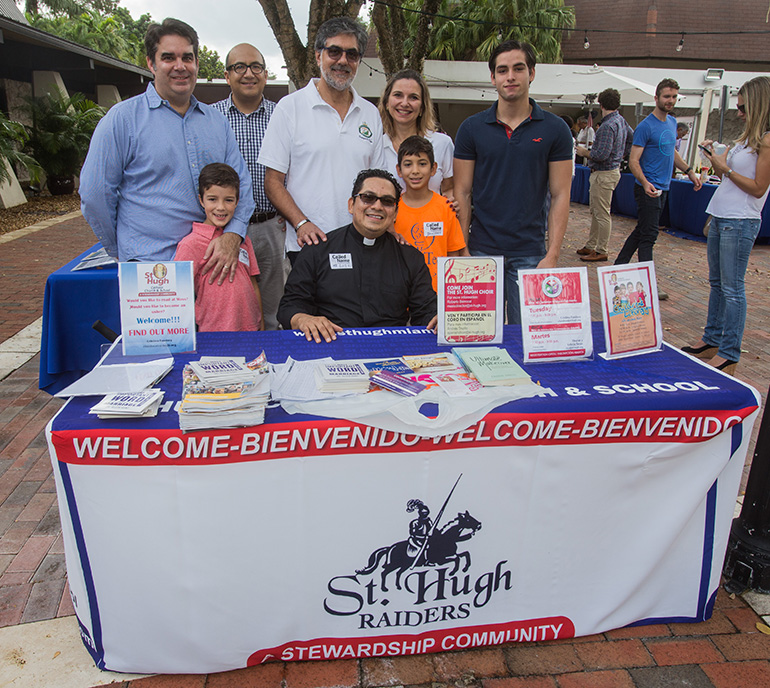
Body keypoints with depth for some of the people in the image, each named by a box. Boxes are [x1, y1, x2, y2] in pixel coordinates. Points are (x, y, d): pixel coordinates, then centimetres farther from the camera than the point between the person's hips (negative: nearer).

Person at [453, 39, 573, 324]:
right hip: (481, 250, 1)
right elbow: (462, 193, 2)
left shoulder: (554, 129, 2)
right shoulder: (472, 128, 3)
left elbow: (560, 196, 1)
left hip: (530, 253, 0)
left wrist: (552, 256, -7)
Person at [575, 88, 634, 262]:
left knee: (602, 214, -3)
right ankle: (591, 246, 26)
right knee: (595, 211, 17)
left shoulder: (608, 126, -21)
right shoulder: (621, 120, 9)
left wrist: (585, 152, -10)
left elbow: (601, 155, -26)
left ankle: (601, 251, 4)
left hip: (604, 174, -10)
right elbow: (632, 139, 22)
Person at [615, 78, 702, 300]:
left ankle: (619, 267, 24)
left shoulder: (672, 122, 13)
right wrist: (645, 183, -34)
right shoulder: (646, 126, -14)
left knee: (642, 231, 13)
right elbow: (633, 160, -18)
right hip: (649, 188, -8)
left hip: (663, 188, 9)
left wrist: (689, 171, 19)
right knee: (649, 235, -7)